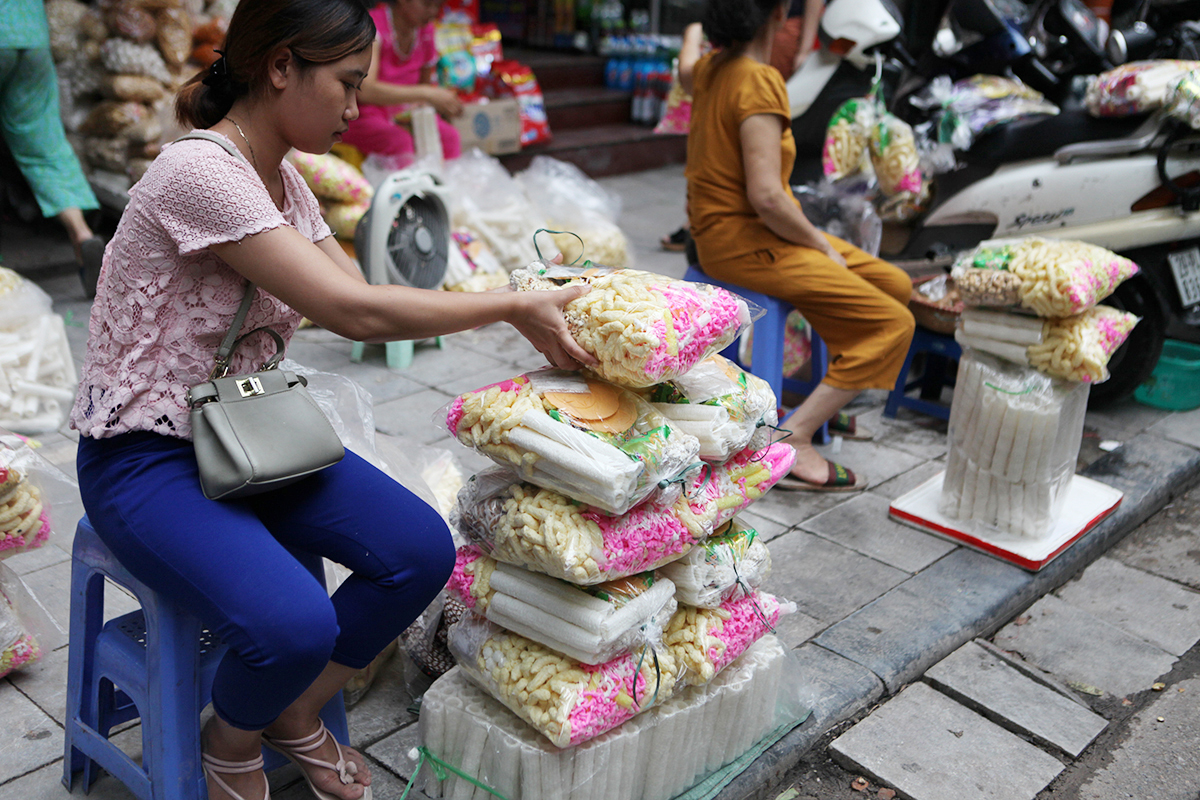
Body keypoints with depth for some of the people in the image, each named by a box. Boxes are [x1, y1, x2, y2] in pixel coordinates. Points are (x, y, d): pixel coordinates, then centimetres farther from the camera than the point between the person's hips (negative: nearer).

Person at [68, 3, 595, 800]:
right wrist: (515, 306, -19)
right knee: (296, 624, -29)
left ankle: (296, 716, 16)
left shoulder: (282, 178, 5)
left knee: (422, 550, -9)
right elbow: (355, 314, -27)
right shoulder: (200, 173, -24)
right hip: (147, 458, -8)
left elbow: (364, 299, 4)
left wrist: (523, 307, -3)